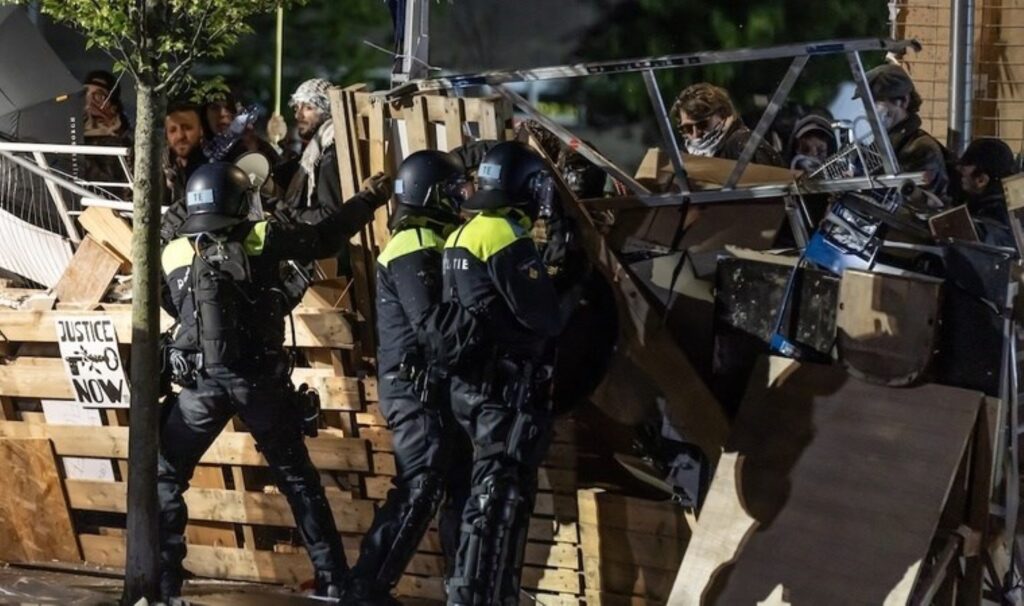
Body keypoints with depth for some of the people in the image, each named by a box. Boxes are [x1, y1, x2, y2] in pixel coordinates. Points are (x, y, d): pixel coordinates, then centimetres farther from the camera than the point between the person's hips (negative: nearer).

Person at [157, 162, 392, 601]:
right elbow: (324, 239, 6)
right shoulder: (259, 239, -3)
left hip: (202, 383, 0)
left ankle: (161, 578, 3)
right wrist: (367, 200, 20)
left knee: (164, 476, 13)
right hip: (260, 380, 0)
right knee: (297, 479, 14)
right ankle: (333, 578, 14)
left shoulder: (172, 256, 3)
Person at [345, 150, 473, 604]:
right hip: (419, 388, -10)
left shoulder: (428, 243, 18)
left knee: (461, 485, 12)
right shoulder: (414, 249, -15)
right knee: (417, 492, -11)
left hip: (433, 387, 10)